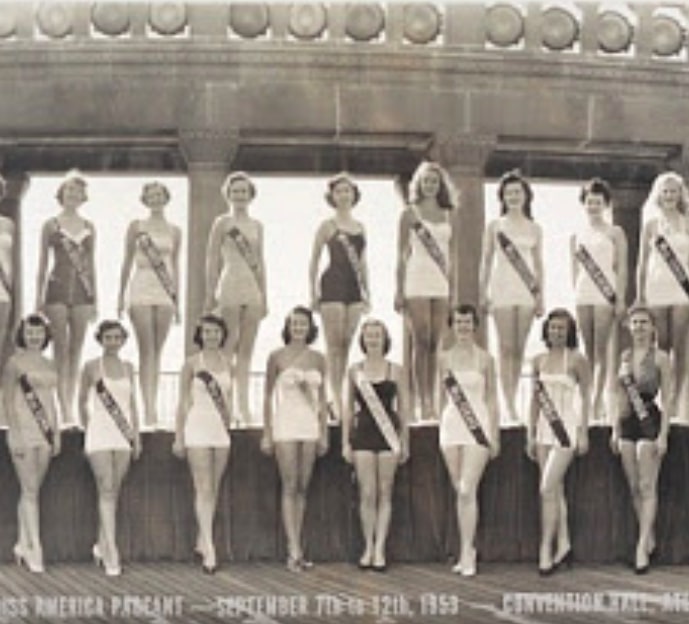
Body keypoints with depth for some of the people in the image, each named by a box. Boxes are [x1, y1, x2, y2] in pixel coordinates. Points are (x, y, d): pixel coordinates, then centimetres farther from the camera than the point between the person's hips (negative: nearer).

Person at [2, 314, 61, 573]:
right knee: (30, 491, -9)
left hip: (45, 432, 6)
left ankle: (23, 544, 16)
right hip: (23, 430, -6)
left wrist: (56, 433, 14)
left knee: (31, 491, 9)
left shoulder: (49, 365, 14)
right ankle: (34, 549, -10)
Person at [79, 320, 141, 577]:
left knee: (113, 493, 8)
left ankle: (102, 545, 24)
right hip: (99, 435, -4)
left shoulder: (128, 367, 10)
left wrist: (136, 436, 12)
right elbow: (82, 401, 10)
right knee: (106, 491, -13)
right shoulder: (91, 367, -1)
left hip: (123, 435, 4)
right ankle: (111, 552, -17)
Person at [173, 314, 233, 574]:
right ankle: (209, 551, -14)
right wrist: (179, 437, -3)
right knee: (204, 490, -10)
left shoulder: (226, 363, 10)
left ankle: (201, 542, 20)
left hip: (221, 431, 5)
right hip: (197, 428, -5)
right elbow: (183, 402, -1)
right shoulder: (192, 364, -3)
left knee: (213, 490, 8)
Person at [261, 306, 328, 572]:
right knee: (290, 488, -9)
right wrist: (266, 433, -2)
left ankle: (294, 551, 10)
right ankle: (294, 551, -12)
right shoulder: (277, 357, -1)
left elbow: (322, 398, 13)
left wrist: (324, 433, 9)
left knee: (302, 488, 5)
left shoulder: (317, 359, 8)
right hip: (285, 427, -4)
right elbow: (268, 396, 1)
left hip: (310, 427, 4)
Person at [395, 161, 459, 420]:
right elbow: (402, 253, 1)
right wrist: (399, 290, -5)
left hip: (441, 284, 4)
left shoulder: (447, 216, 13)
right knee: (421, 343, -9)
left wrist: (453, 287, 12)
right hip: (417, 282, -4)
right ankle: (422, 401, -10)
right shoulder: (410, 213, 2)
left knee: (435, 344, 2)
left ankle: (431, 400, 5)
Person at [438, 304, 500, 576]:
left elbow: (492, 398, 4)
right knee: (460, 492, 8)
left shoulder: (485, 358, 0)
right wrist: (442, 429, 12)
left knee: (467, 490, -12)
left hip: (478, 426, -3)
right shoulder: (444, 358, 8)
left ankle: (467, 554, -10)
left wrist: (495, 434, 2)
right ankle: (467, 549, 17)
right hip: (451, 424, 3)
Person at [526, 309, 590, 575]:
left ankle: (545, 550, -7)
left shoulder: (577, 359, -6)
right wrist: (530, 434, 12)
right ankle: (564, 545, 18)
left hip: (567, 428, -6)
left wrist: (583, 433, -7)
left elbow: (586, 397, -3)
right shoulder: (539, 360, 9)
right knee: (555, 489, 9)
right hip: (545, 429, 6)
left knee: (547, 489, -12)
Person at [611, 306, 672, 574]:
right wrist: (615, 429, 15)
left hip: (650, 422, -6)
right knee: (634, 488, 8)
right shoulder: (625, 356, 11)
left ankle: (642, 547, -6)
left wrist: (663, 434, -13)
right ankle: (650, 540, 20)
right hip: (627, 423, 6)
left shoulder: (660, 357, -6)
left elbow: (668, 398, -7)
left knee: (647, 487, -6)